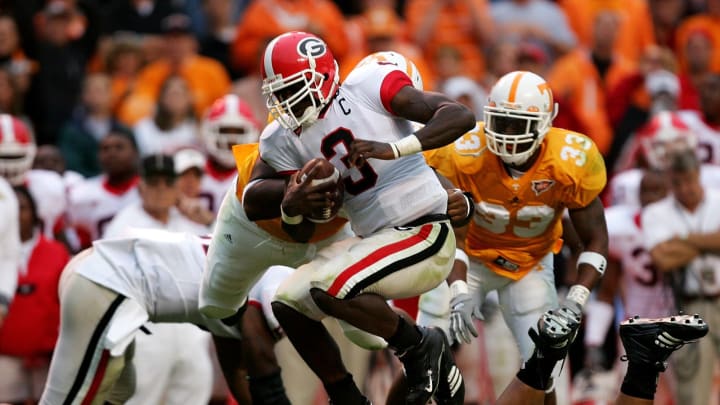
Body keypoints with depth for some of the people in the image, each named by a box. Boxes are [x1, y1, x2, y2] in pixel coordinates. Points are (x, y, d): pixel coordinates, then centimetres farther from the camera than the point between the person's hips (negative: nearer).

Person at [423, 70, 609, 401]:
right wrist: (458, 294, -35)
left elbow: (596, 241, -14)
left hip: (530, 265, 1)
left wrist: (575, 304, -27)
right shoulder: (465, 156, -28)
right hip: (471, 258, -1)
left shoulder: (570, 165, -26)